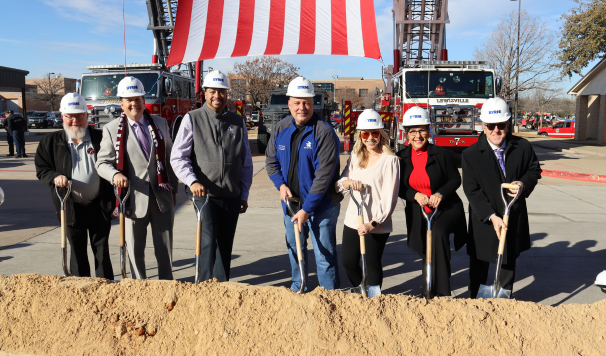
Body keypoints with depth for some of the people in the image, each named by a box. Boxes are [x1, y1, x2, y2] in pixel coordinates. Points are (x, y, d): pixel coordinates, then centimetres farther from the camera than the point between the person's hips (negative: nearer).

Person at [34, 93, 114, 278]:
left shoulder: (100, 138, 1)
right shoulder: (51, 142, 5)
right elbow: (41, 169, 7)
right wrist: (55, 177, -16)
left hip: (99, 207, -1)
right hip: (71, 209, 1)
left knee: (102, 252, 7)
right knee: (77, 253, 12)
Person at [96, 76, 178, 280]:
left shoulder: (160, 124, 9)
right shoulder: (112, 129, 1)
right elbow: (102, 162, -1)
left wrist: (174, 189, 12)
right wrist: (115, 174, -23)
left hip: (162, 196, 2)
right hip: (134, 199, -2)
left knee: (165, 248, 10)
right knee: (135, 250, 9)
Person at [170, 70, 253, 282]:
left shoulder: (237, 122, 12)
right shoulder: (192, 119, 4)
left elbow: (246, 163, 16)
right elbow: (178, 157, -2)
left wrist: (244, 195, 13)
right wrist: (192, 181, -18)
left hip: (231, 195, 3)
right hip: (204, 193, -3)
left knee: (225, 246, 9)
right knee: (209, 241, -13)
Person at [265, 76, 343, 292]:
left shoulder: (324, 132, -17)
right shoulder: (281, 129, 2)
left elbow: (323, 175, -20)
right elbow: (270, 160, 13)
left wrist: (307, 209, -20)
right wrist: (281, 184, -5)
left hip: (321, 204, -6)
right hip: (291, 202, 6)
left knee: (324, 254, 0)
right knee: (294, 248, 20)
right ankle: (298, 288, 40)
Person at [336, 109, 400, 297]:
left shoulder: (390, 160, -10)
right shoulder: (355, 155, 9)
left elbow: (389, 197, -13)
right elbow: (339, 184, 9)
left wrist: (373, 223, -19)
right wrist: (347, 182, -15)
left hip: (377, 225, -6)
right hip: (352, 220, 6)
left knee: (372, 263, 5)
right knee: (349, 262, 13)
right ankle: (360, 294, 38)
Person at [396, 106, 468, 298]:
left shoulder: (440, 154, -6)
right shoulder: (401, 158, 2)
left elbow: (456, 179, -1)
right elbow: (400, 187, 4)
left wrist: (440, 194, -19)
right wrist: (415, 195, -16)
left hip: (446, 209, -3)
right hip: (418, 215, 4)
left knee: (438, 233, -34)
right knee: (427, 257, 11)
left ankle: (443, 293, -29)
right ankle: (427, 296, 33)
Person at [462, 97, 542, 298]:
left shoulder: (522, 147, -6)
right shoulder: (471, 155, -13)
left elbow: (534, 170, 10)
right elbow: (472, 191, -14)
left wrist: (524, 183, -14)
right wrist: (492, 216, -23)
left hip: (514, 219, 3)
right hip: (483, 221, -3)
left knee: (508, 263, 19)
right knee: (479, 265, 11)